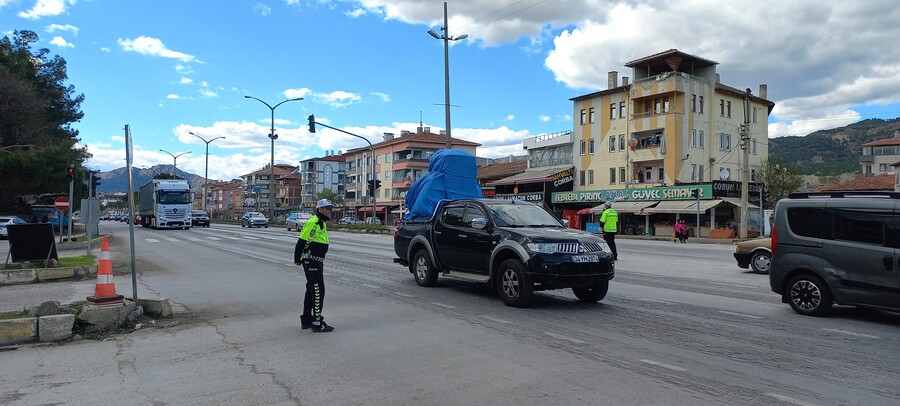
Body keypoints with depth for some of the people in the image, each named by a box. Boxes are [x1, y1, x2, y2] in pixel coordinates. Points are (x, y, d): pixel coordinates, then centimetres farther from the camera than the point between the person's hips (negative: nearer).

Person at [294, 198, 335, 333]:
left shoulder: (322, 223, 15)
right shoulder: (313, 223, -18)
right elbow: (301, 242, -19)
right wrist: (297, 259, -12)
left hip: (317, 261, 11)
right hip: (311, 261, -11)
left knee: (311, 290, 16)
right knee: (318, 290, -8)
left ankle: (306, 320, 27)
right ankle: (317, 323, -4)